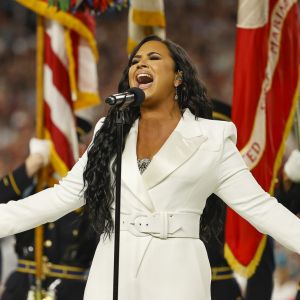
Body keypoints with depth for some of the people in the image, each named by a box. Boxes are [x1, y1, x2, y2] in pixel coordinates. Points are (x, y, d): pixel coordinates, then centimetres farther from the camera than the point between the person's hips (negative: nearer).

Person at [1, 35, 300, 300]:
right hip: (112, 273, 3)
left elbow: (258, 206, 1)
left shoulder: (211, 138, 3)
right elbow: (63, 195, 13)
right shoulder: (111, 133, 13)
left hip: (176, 273, -3)